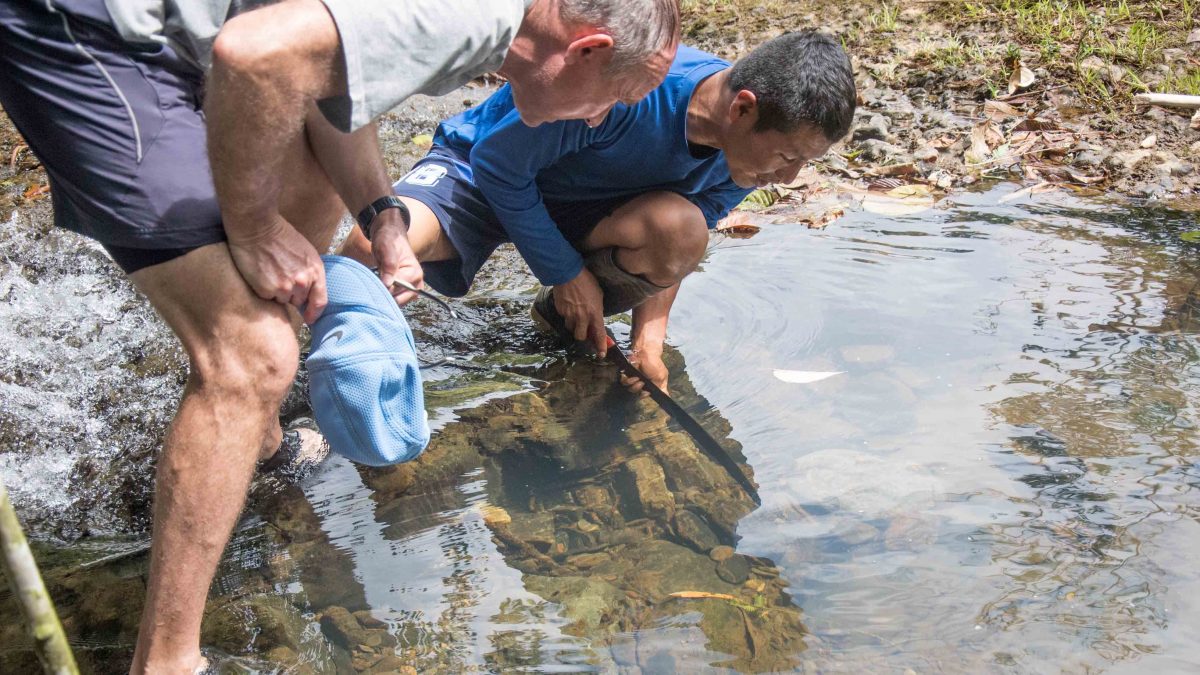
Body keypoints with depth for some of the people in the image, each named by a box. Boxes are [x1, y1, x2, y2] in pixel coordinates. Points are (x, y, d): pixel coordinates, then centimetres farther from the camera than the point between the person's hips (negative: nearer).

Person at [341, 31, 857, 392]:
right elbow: (498, 163, -23)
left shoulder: (741, 161, -15)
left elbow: (668, 252, 0)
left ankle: (562, 320, 1)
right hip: (480, 172, -5)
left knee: (683, 228, -29)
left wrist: (649, 340, -15)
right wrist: (567, 273, -19)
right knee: (376, 245, -37)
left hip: (583, 208, 5)